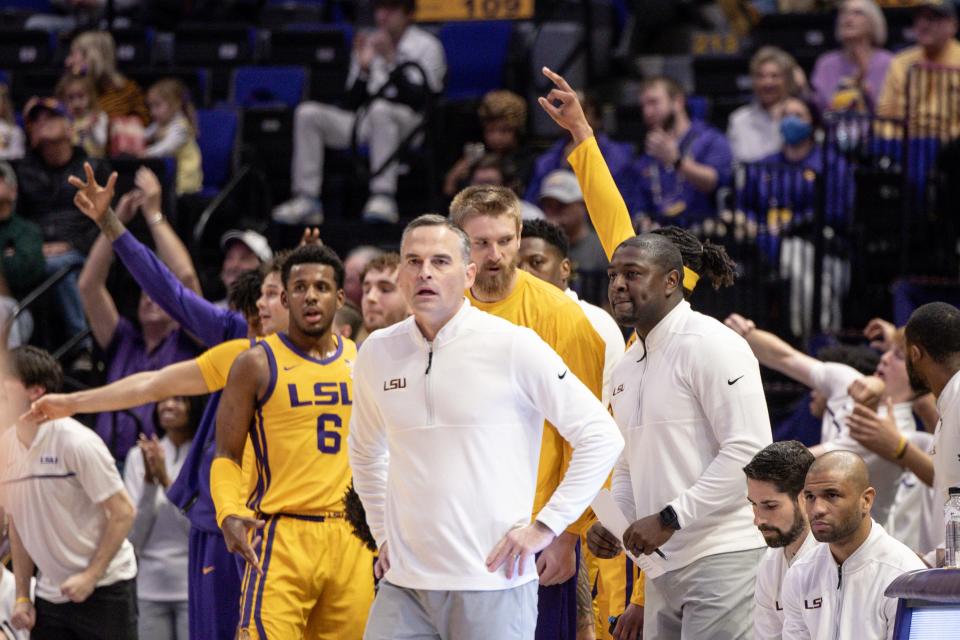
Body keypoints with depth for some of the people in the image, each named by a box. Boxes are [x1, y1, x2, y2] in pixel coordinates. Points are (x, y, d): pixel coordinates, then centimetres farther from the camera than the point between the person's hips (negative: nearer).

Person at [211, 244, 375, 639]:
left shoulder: (362, 362, 14)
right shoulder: (257, 365, 1)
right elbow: (226, 457, 0)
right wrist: (229, 514, -18)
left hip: (352, 539, 5)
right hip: (282, 536, -5)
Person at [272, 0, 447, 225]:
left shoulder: (427, 46, 2)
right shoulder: (369, 44, 16)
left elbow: (418, 99, -12)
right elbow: (354, 101, 11)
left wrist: (392, 62, -17)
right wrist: (363, 68, -7)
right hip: (367, 124, 6)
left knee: (380, 109, -39)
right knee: (307, 113, -12)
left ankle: (383, 198, -46)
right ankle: (306, 200, -19)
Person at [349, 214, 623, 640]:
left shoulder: (513, 346, -6)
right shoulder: (377, 353, 8)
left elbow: (600, 437, -4)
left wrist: (545, 526, -7)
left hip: (493, 586, -4)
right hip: (404, 584, 4)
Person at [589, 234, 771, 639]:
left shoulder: (710, 345, -10)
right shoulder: (625, 369, 18)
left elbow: (748, 452, -18)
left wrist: (670, 518, -19)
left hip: (724, 557, -9)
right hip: (663, 567, 9)